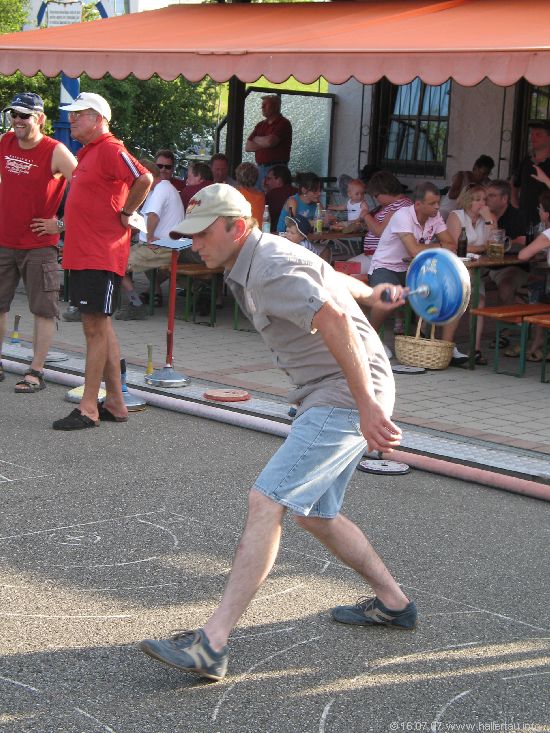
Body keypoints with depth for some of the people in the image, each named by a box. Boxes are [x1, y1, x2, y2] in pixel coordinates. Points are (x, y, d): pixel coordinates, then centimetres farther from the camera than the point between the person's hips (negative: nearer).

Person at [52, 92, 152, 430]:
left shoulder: (109, 149, -13)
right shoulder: (88, 152, 17)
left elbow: (144, 179, -26)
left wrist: (125, 214, -16)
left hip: (101, 257, -10)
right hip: (83, 254, 10)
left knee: (96, 328, -7)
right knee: (100, 327, 12)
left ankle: (88, 408, -4)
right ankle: (115, 403, 19)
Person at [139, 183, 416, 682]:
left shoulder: (272, 270, -19)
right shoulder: (257, 261, 14)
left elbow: (336, 321, -31)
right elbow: (332, 278, 31)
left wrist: (367, 407, -34)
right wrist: (371, 294, 50)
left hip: (344, 401, -11)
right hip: (325, 400, 11)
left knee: (266, 502, -18)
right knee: (315, 514, 19)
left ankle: (211, 645, -22)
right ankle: (393, 604, 34)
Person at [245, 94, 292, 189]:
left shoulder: (283, 123, -4)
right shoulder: (261, 125, 17)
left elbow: (270, 141, -18)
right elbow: (247, 147, 12)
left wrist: (257, 139, 3)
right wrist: (264, 143, -5)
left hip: (276, 169, -7)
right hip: (260, 168, 7)